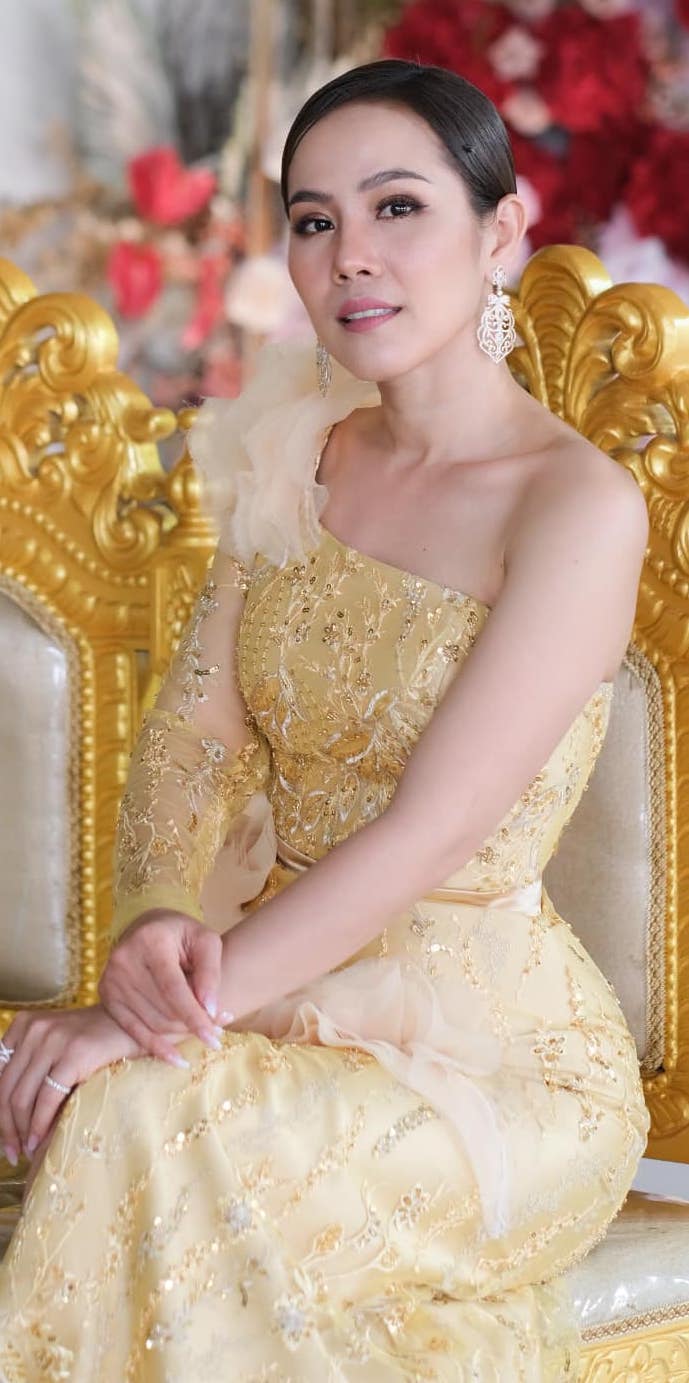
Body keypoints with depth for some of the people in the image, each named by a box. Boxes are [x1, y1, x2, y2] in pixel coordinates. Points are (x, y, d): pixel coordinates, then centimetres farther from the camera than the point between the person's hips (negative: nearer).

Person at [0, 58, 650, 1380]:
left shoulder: (578, 504, -12)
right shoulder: (300, 456, 9)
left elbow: (428, 835, -20)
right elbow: (194, 730, 4)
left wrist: (157, 1017, -26)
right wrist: (156, 917, -18)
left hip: (488, 1044, -5)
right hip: (284, 994, 5)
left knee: (141, 1124, -32)